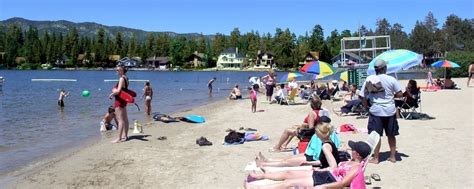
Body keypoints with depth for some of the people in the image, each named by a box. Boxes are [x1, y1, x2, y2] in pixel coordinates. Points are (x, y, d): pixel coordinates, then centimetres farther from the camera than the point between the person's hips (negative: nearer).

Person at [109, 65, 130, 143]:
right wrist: (114, 91, 10)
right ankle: (125, 135, 26)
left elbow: (118, 91, -25)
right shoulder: (125, 78, 11)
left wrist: (111, 94, -8)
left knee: (120, 120, -9)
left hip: (119, 100, -10)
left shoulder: (121, 78, -17)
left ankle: (119, 138, -7)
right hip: (123, 100, 10)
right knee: (125, 119, 15)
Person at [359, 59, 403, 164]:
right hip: (390, 110, 1)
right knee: (391, 135, 14)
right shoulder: (391, 79, -4)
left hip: (376, 111, -1)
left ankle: (375, 158, 6)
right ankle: (393, 156, 22)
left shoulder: (369, 79, -4)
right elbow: (399, 94, -4)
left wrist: (366, 106, 10)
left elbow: (363, 96, -3)